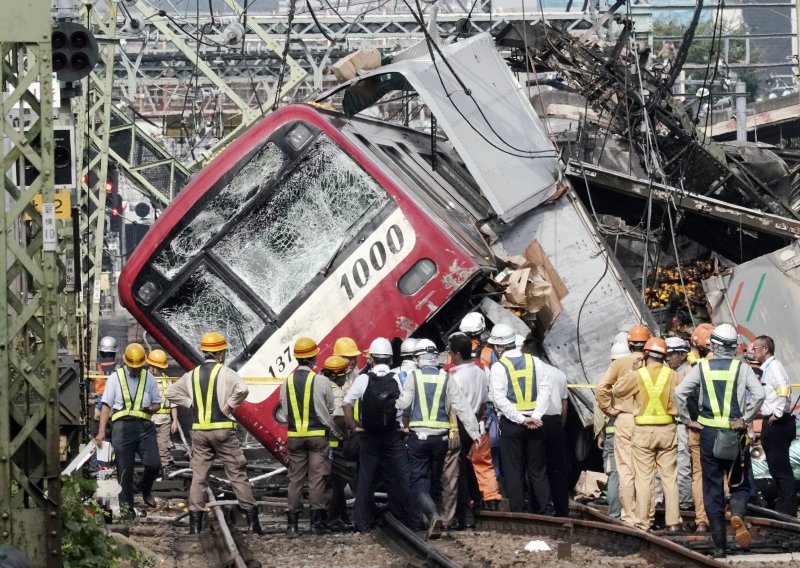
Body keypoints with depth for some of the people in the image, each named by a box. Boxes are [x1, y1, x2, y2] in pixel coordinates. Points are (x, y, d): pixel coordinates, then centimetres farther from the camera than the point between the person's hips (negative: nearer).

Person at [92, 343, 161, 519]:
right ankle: (126, 506, 10)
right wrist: (101, 431, -2)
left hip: (144, 425, 2)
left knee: (154, 464, -11)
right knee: (124, 470, -1)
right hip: (123, 425, -2)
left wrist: (151, 408, -6)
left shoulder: (149, 378, 14)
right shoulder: (115, 377, 7)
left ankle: (145, 488, 21)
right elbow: (106, 405, 5)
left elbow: (157, 404, 20)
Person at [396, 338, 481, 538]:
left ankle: (433, 515, -25)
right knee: (435, 479, 16)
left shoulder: (413, 377, -4)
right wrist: (474, 433, -1)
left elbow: (403, 404, -9)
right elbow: (462, 407, -2)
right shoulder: (446, 379, 0)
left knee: (419, 479, -2)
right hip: (440, 437, 2)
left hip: (418, 436, -2)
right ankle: (433, 520, 20)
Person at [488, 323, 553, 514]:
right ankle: (545, 509, 7)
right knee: (538, 470, 10)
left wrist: (521, 419, -13)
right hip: (535, 423, 3)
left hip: (511, 423, -3)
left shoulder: (499, 367, -6)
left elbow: (500, 398, -14)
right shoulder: (534, 361, 4)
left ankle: (518, 513, 3)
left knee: (514, 471, 3)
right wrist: (536, 416, -8)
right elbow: (545, 390, -3)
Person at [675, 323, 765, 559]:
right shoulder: (741, 368, 0)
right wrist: (745, 419, -6)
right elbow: (759, 393, -14)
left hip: (708, 433, 1)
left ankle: (720, 546, 4)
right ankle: (737, 514, -22)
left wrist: (688, 420, 0)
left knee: (712, 489, 7)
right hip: (735, 434, -1)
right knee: (740, 485, 13)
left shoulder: (701, 367, 2)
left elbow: (680, 392, -8)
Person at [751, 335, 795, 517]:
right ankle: (783, 505, 19)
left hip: (778, 423, -10)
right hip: (770, 423, 10)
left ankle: (787, 509, -6)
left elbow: (784, 390, -25)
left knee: (781, 468, -8)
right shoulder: (766, 369, 17)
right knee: (776, 468, 14)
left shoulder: (774, 367, -12)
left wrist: (777, 413, -23)